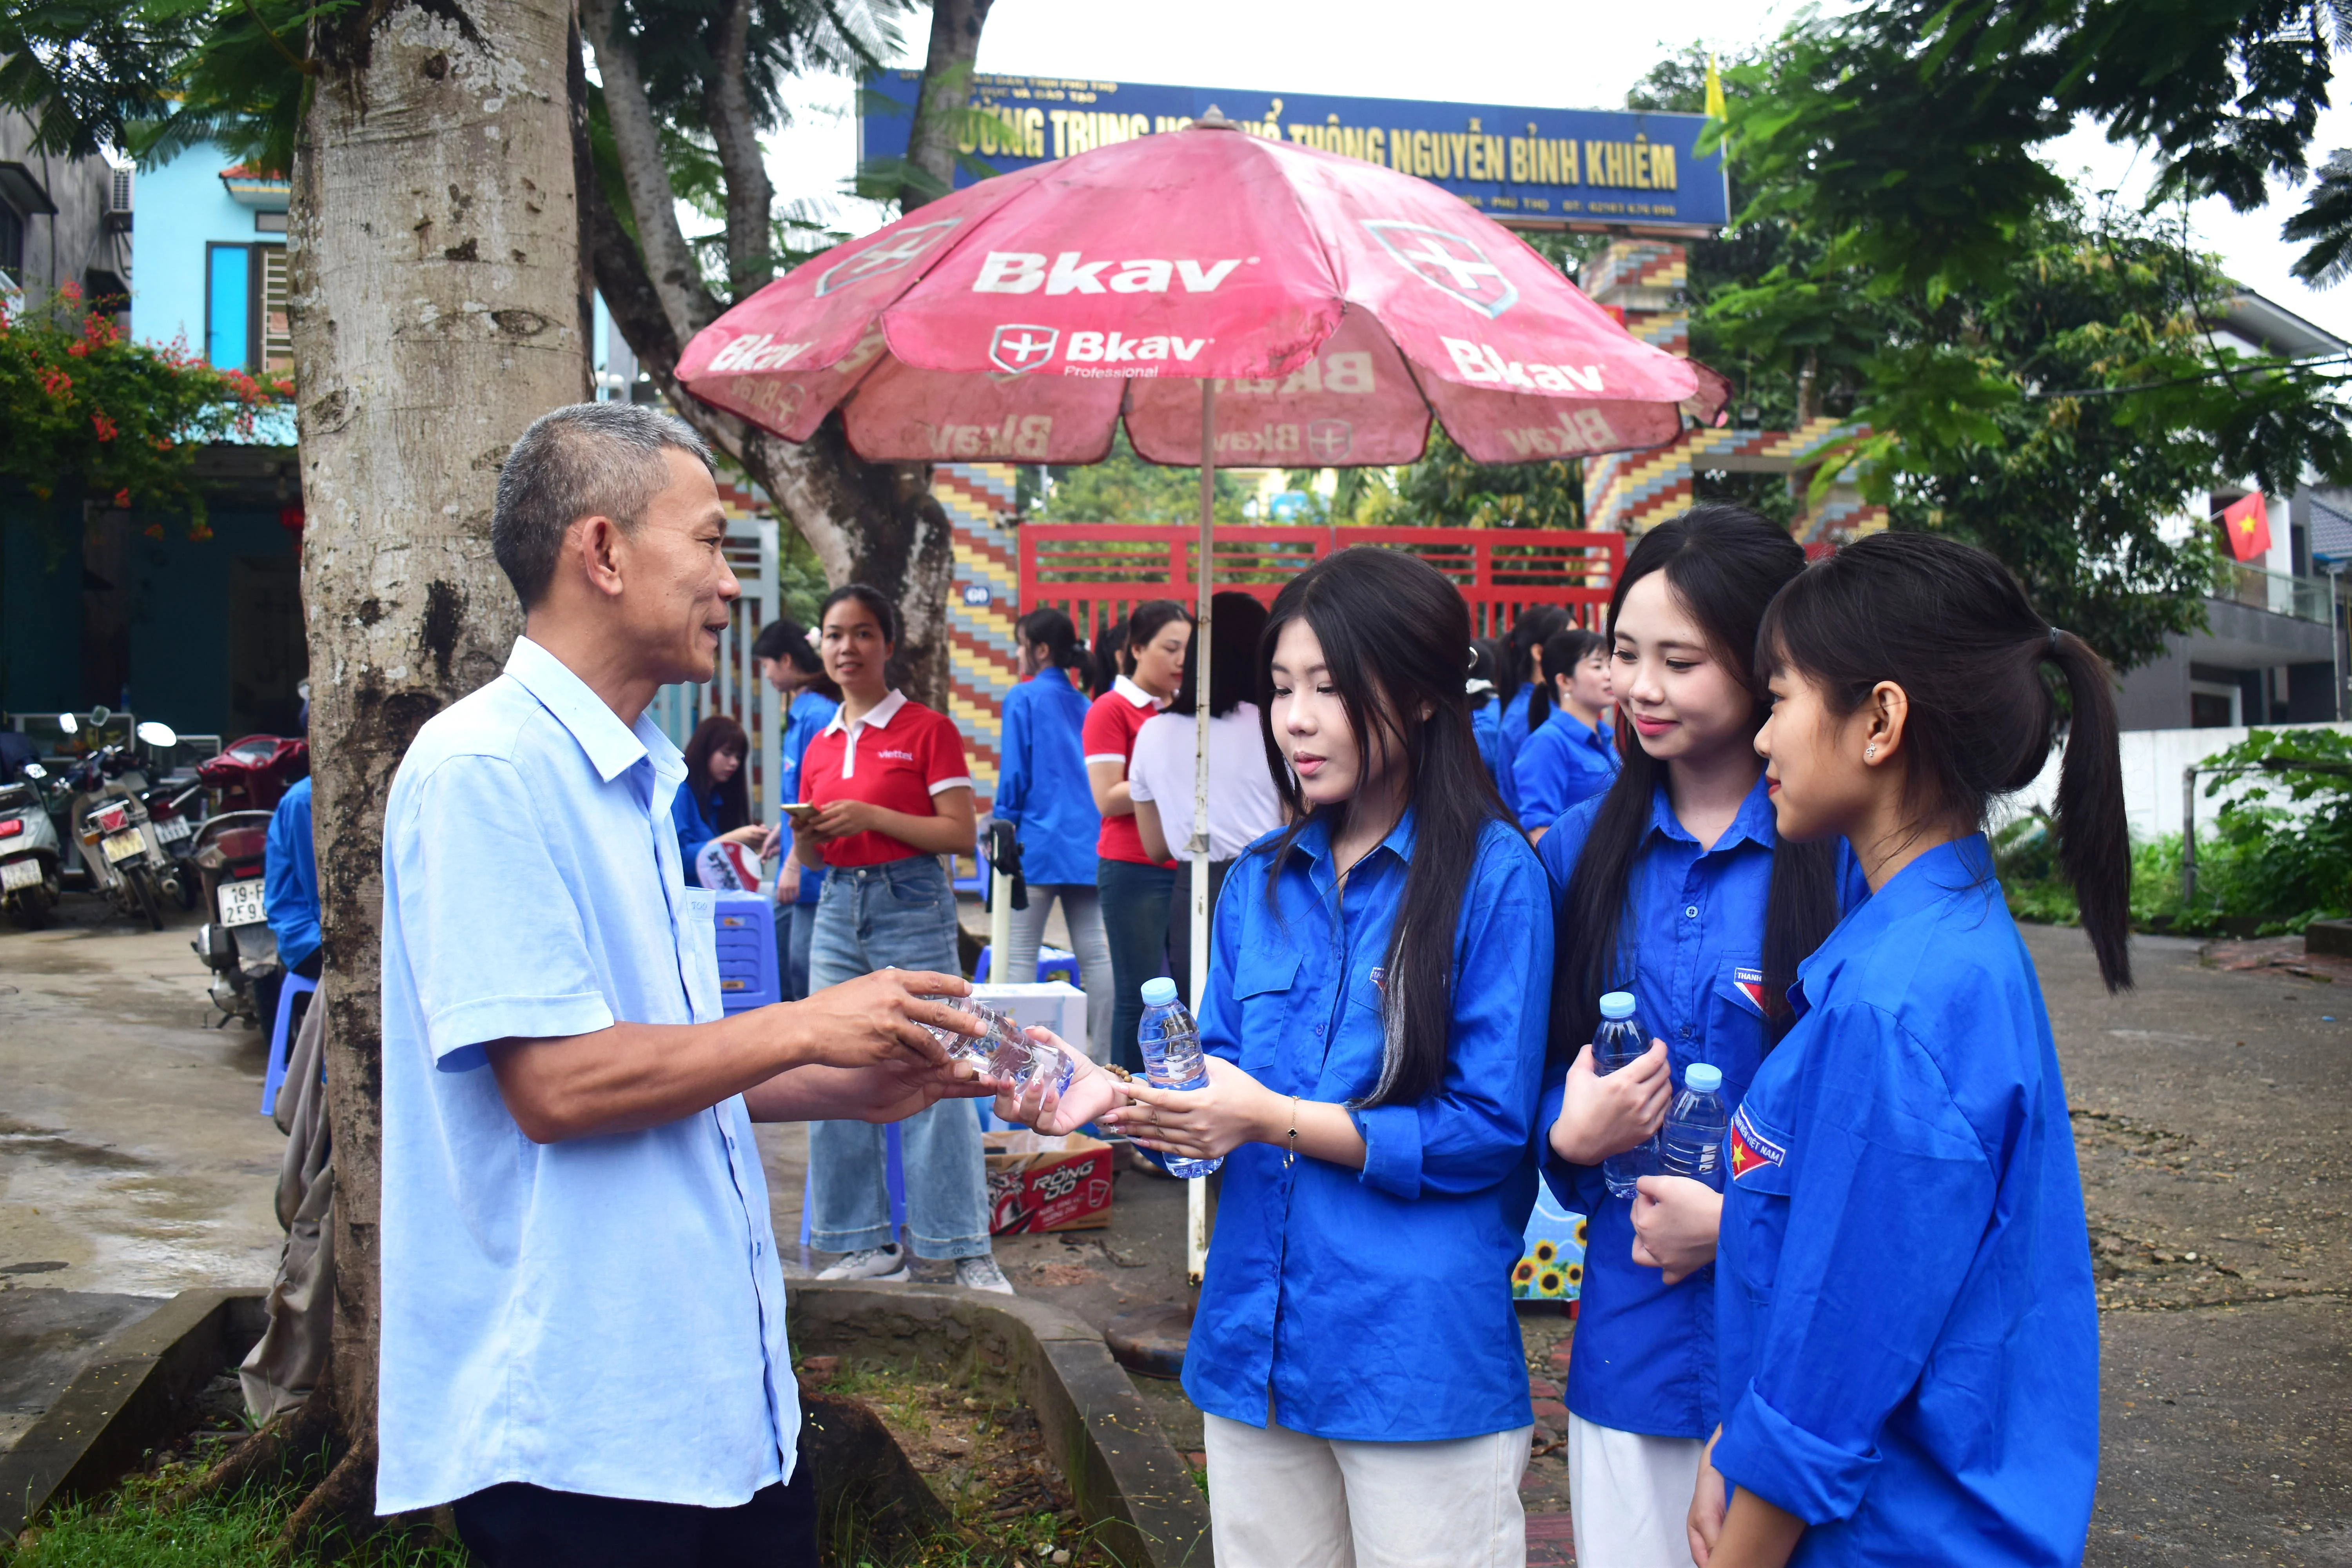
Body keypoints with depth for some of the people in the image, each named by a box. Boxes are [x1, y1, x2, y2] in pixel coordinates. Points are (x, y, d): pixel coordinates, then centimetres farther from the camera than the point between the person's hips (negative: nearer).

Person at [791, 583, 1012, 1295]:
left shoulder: (927, 729, -3)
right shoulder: (820, 746, 14)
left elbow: (961, 835, -9)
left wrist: (871, 816, -16)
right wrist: (806, 836, -3)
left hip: (911, 907, -6)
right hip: (838, 910, 6)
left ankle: (969, 1253, 2)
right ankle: (870, 1246, 15)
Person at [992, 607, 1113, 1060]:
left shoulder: (1023, 698, -5)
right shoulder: (1085, 705, 12)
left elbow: (1013, 773, -8)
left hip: (1038, 840, -6)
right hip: (1087, 842, 6)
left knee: (1020, 953, -1)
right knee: (1094, 951, 6)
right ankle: (1101, 1054, 9)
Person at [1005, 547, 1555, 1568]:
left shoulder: (1494, 875, -10)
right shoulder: (1261, 883, 8)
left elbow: (1489, 1130, -12)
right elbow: (1226, 1095, 10)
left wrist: (1281, 1121, -20)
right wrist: (1117, 1100, -10)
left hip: (1420, 1360, -5)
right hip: (1256, 1345, 6)